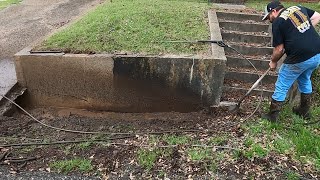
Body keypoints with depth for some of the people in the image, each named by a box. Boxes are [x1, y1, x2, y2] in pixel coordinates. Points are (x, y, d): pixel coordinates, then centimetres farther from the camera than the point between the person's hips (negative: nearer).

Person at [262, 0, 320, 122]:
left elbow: (279, 49, -5)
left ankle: (273, 115, 19)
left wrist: (273, 62, 12)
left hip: (300, 58, -7)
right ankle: (304, 110, 41)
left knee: (282, 87, 8)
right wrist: (305, 33, 17)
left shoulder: (277, 22, -5)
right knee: (305, 80, 29)